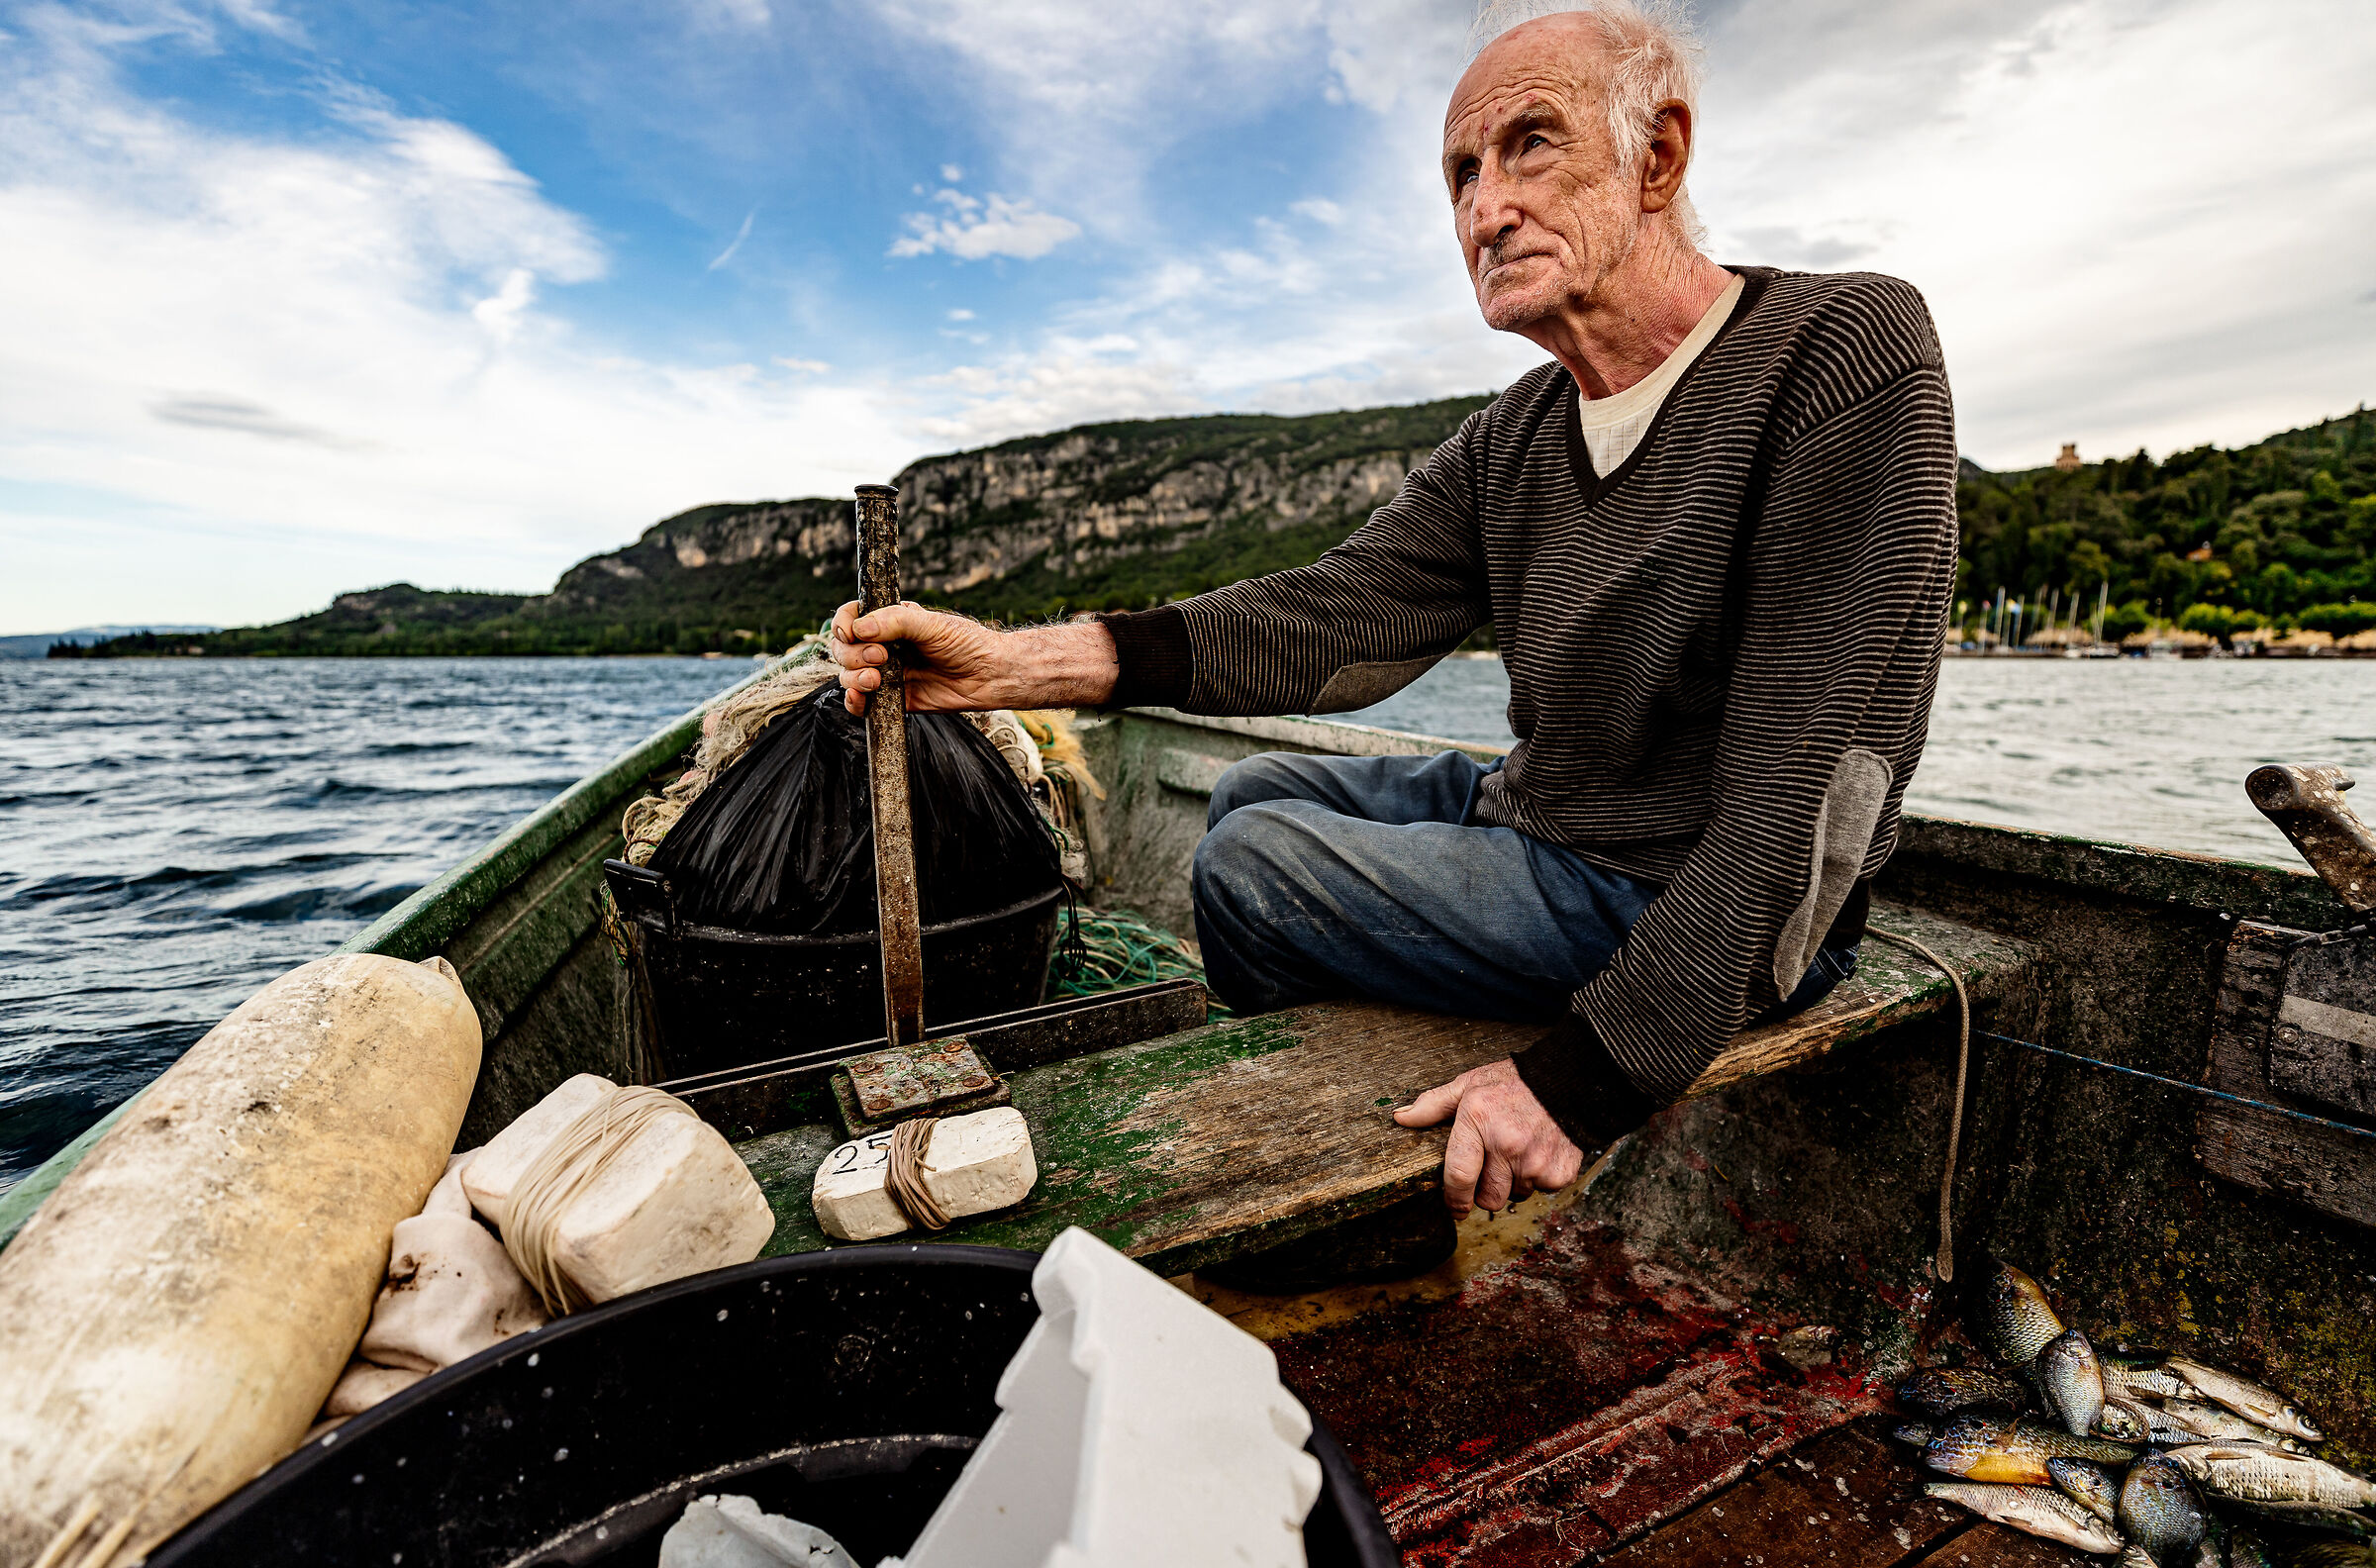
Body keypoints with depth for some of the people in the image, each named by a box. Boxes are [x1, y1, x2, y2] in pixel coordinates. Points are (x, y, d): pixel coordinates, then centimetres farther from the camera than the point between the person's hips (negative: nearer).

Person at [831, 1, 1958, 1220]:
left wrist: (1591, 1075, -30)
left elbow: (1808, 792, -25)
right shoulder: (1505, 448, 4)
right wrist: (1016, 664, -20)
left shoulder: (1846, 353, -18)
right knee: (1257, 791, 12)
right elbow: (1331, 619, -9)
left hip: (1710, 919, -7)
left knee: (1252, 865, -14)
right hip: (1541, 820, 7)